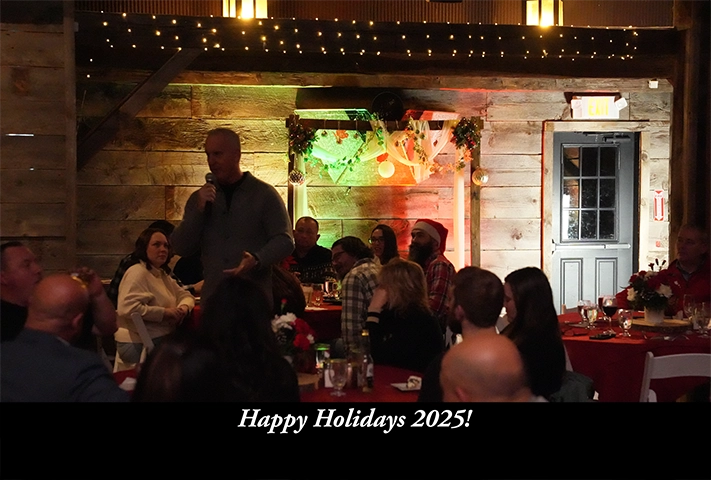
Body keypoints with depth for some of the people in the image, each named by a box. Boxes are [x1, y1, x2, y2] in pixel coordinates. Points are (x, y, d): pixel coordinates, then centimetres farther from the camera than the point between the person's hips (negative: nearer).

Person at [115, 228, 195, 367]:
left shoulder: (162, 274, 17)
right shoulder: (138, 273, -13)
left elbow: (184, 295, 17)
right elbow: (127, 308, -26)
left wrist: (184, 307, -7)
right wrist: (164, 312, -23)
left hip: (162, 338, 9)